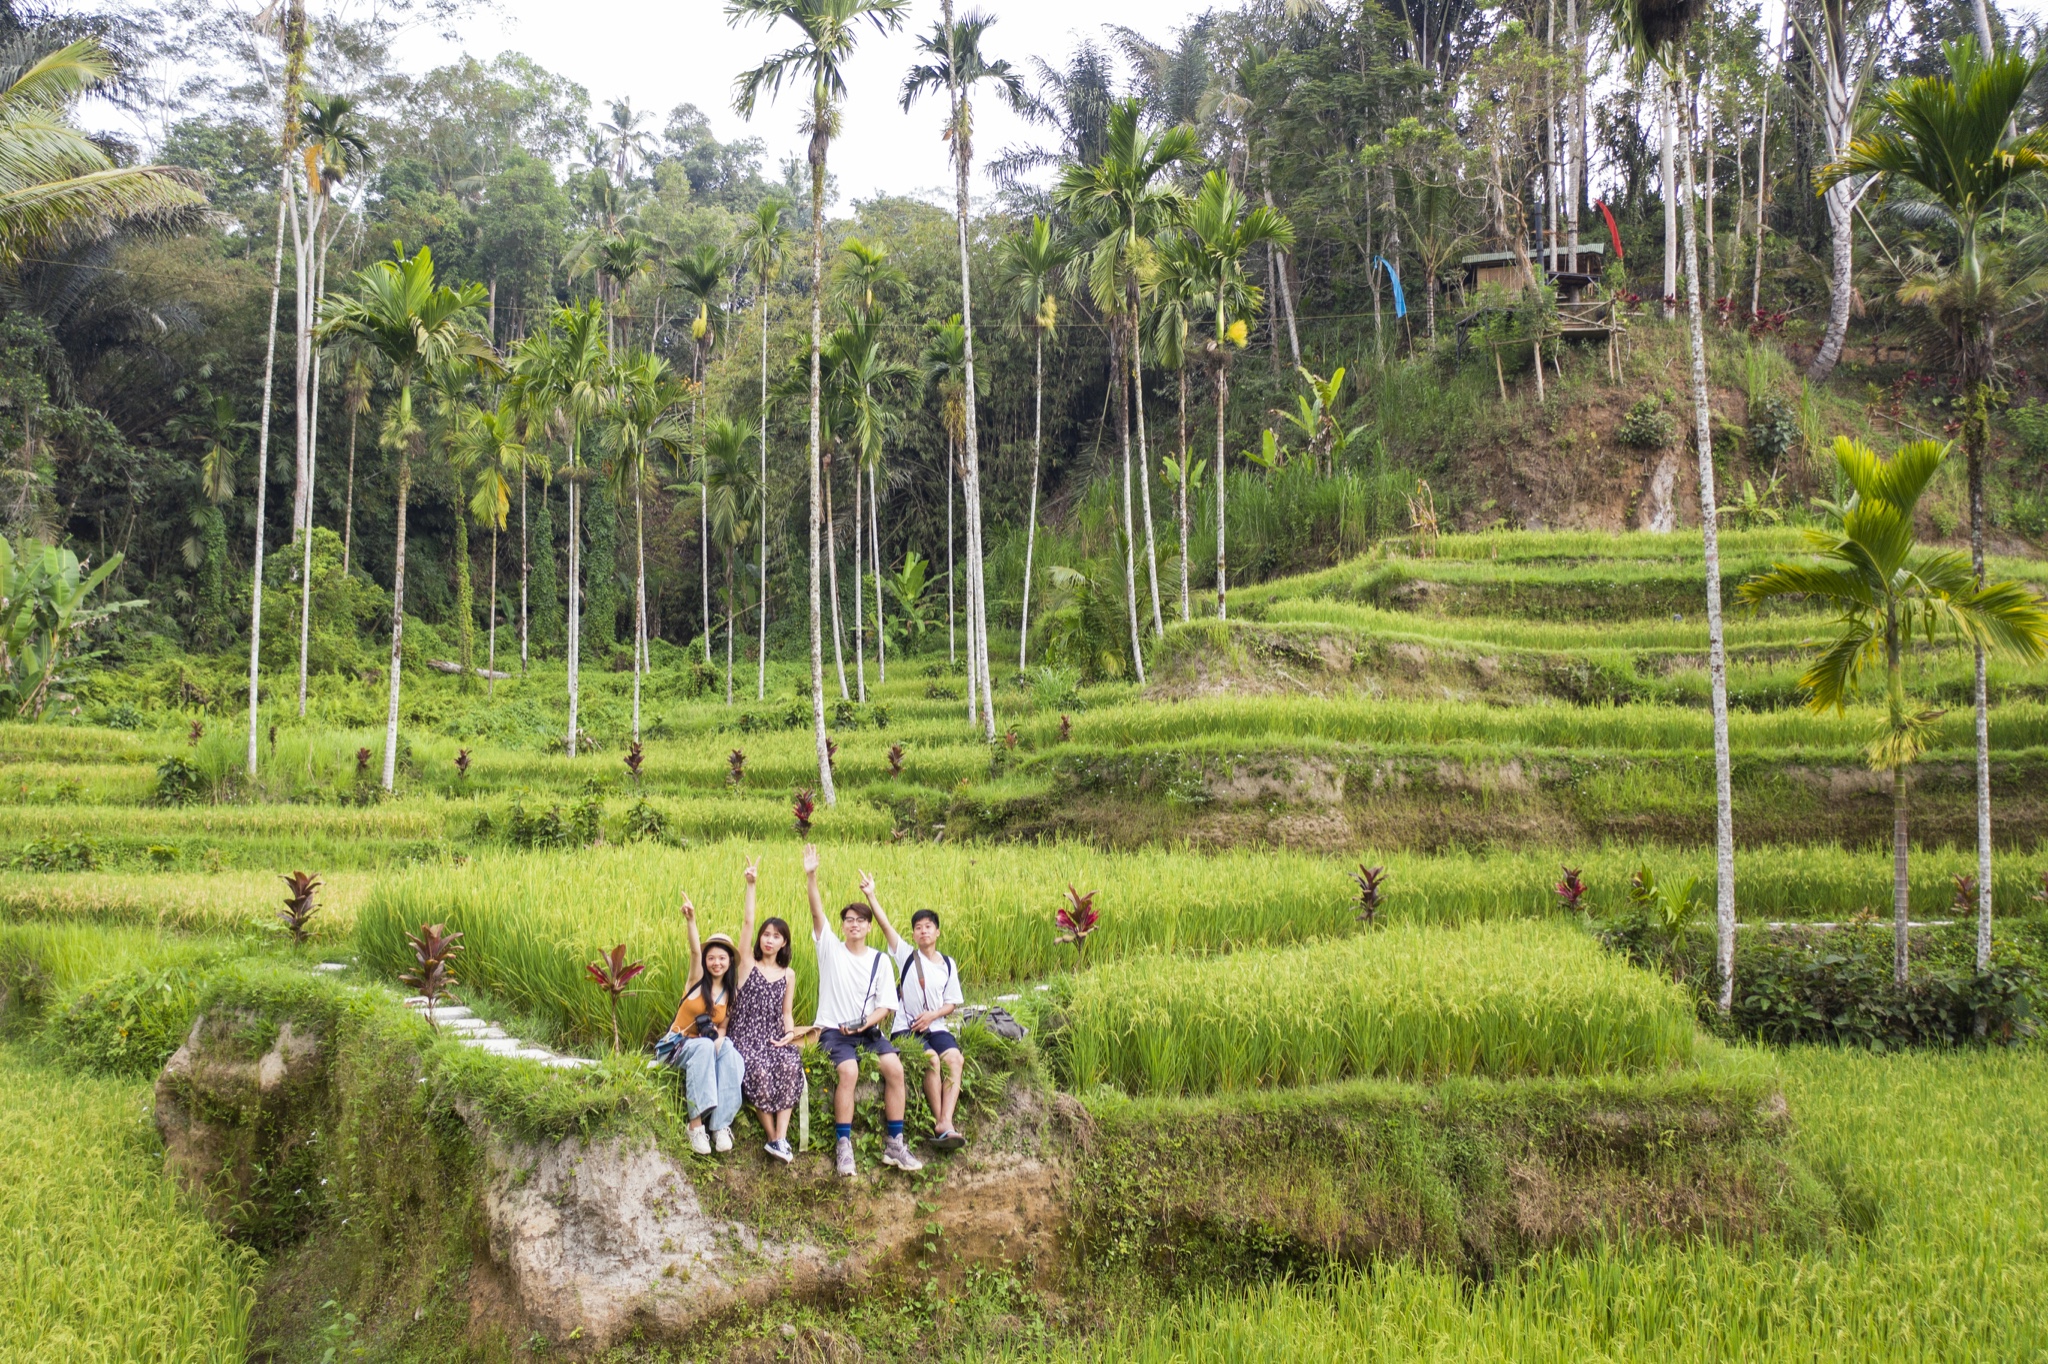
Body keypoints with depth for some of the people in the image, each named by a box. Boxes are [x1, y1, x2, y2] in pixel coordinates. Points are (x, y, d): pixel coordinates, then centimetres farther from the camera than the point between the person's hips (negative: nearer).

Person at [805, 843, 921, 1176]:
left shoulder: (879, 961, 9)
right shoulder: (830, 948, 5)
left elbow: (886, 1006, 5)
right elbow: (817, 913, -10)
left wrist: (866, 1023, -16)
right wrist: (811, 877, -23)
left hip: (868, 1029, 2)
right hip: (833, 1030, -2)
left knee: (895, 1067, -24)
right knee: (849, 1070, -32)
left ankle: (894, 1144, -16)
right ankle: (843, 1145, -25)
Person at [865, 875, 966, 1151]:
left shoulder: (948, 964, 12)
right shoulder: (906, 955, 6)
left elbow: (951, 1003, 12)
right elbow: (885, 924, -6)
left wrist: (933, 1015, -8)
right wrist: (871, 896, -16)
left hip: (936, 1027, 3)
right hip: (906, 1029, -3)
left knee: (954, 1059, -27)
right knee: (932, 1059, -30)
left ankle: (945, 1124, -36)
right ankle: (940, 1123, -23)